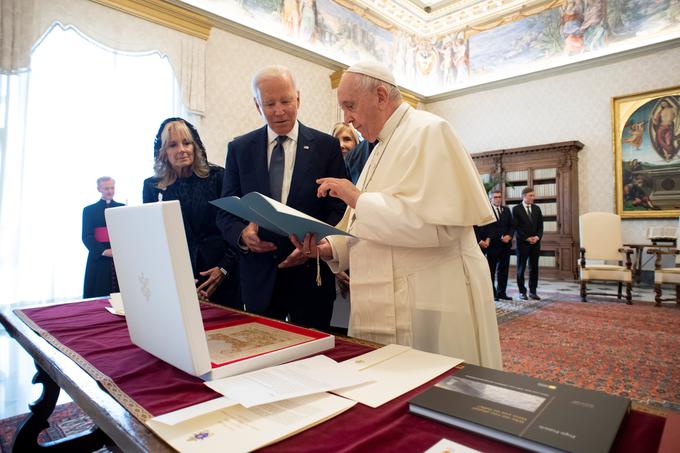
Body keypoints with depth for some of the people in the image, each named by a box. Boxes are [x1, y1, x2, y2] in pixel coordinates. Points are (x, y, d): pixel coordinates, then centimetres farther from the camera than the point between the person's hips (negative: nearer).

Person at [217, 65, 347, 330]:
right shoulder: (239, 149, 5)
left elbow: (340, 209, -3)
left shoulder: (326, 146, -1)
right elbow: (226, 212, 5)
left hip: (311, 275, -1)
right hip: (259, 277, 2)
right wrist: (242, 235, -17)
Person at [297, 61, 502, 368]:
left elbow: (437, 221, -23)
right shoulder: (382, 148, 18)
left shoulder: (428, 130, -9)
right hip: (389, 308, 9)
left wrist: (359, 200, -17)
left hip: (431, 307, -8)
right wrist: (330, 247, 3)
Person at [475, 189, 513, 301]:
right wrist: (481, 240, -19)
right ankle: (492, 293, 10)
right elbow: (479, 227, -8)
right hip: (491, 245, -5)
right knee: (491, 270, 3)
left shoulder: (506, 210, 14)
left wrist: (509, 236, -5)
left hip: (505, 245, 5)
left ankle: (502, 292, 17)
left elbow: (511, 226, 13)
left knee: (503, 270, 9)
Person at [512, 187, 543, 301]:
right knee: (521, 268, 3)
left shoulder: (537, 209, 11)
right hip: (522, 243, -4)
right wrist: (527, 238, -13)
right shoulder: (516, 209, -3)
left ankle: (533, 291, 13)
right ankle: (522, 292, 10)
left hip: (536, 242, 4)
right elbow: (515, 227, -8)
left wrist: (537, 237, -7)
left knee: (534, 268, 5)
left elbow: (540, 226, 10)